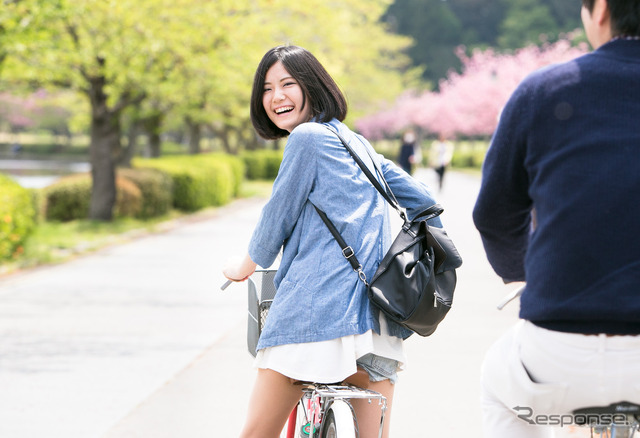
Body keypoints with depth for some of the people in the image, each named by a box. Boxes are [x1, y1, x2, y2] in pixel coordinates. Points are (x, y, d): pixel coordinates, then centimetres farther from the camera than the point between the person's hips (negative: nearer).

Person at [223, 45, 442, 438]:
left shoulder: (308, 137, -2)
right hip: (380, 321, 9)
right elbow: (422, 201, 25)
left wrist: (246, 266, 21)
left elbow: (278, 214, 3)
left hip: (318, 305, -8)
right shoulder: (356, 141, 22)